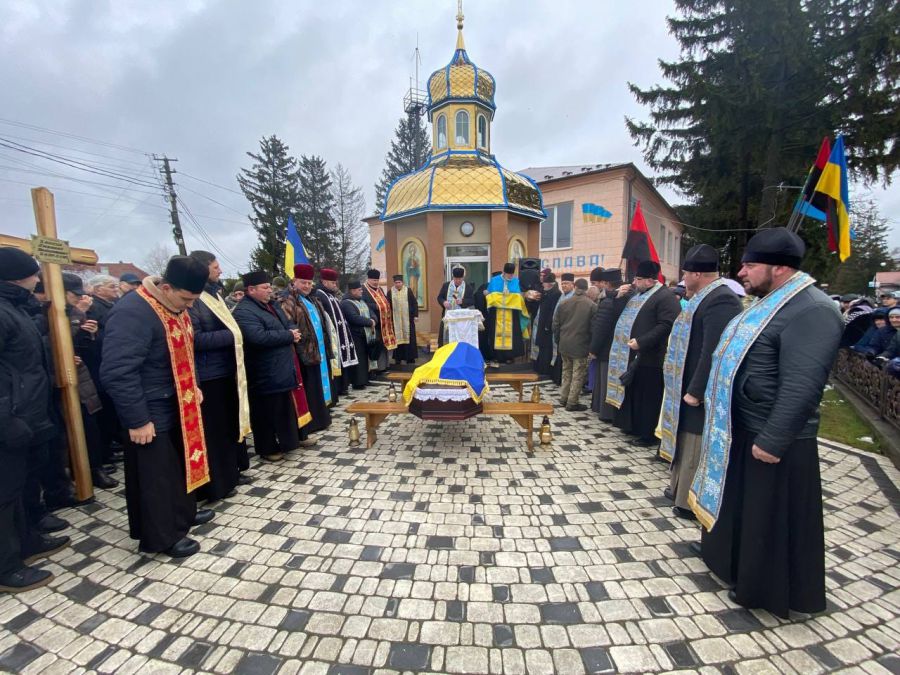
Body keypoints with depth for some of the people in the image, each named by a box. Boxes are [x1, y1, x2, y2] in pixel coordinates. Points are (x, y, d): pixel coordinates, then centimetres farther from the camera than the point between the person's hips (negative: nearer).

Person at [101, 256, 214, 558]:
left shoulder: (174, 307, 4)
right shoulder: (133, 313, -26)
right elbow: (117, 373, -28)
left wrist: (192, 386, 12)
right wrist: (137, 420, -24)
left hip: (176, 405, 9)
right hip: (151, 413, -9)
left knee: (181, 463, 22)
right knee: (156, 475, 7)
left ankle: (184, 513, 41)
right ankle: (161, 537, 24)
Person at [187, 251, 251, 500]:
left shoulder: (213, 294, 14)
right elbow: (195, 339, -24)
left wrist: (233, 334, 2)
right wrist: (231, 335, -17)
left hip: (225, 371, 9)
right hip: (208, 376, -9)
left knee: (230, 424, 19)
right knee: (213, 431, 3)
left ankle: (230, 472, 34)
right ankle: (216, 483, 17)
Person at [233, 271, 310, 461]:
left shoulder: (272, 305, 14)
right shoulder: (243, 312, -17)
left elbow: (289, 324, 20)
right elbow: (259, 337, -30)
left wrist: (293, 332, -5)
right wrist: (289, 336, -19)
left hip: (284, 368, 9)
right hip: (266, 374, -9)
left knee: (288, 408, 19)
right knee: (268, 413, 5)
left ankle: (293, 437, 34)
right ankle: (267, 448, 21)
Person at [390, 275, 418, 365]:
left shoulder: (408, 291, 0)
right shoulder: (391, 292, 2)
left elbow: (414, 303, 1)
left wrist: (416, 315, -4)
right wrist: (389, 318, -1)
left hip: (408, 319, 0)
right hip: (396, 319, 1)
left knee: (409, 337, 3)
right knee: (397, 337, 5)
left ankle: (410, 357, 12)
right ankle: (398, 357, 15)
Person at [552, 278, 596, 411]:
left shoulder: (563, 304, 2)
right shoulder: (592, 306, -10)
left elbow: (555, 325, 6)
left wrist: (558, 340, 18)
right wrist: (592, 346, 1)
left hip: (564, 344, 5)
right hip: (581, 345, -4)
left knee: (566, 371, 19)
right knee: (578, 375, 4)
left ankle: (564, 398, 25)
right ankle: (572, 403, 7)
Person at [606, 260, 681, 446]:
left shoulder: (666, 297, -13)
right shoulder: (639, 295, 14)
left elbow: (667, 325, -22)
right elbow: (624, 316, 22)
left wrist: (641, 342, -25)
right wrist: (619, 297, 5)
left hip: (650, 358, -9)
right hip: (633, 355, 9)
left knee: (648, 397, 1)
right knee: (633, 394, 16)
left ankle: (649, 434, 13)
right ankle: (634, 425, 30)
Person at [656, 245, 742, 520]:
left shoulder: (720, 301, -22)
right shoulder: (706, 297, 11)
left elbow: (713, 352, -27)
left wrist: (695, 391, -22)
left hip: (698, 392, -10)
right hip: (688, 387, 10)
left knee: (696, 447, 3)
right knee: (685, 440, 21)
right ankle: (680, 488, 37)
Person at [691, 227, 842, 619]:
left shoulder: (811, 311, -20)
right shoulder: (772, 303, 11)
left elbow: (801, 386, -27)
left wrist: (772, 440, -25)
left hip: (772, 440, -10)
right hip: (740, 430, 10)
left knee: (770, 516, 9)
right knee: (739, 505, 25)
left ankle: (764, 590, 30)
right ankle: (734, 563, 46)